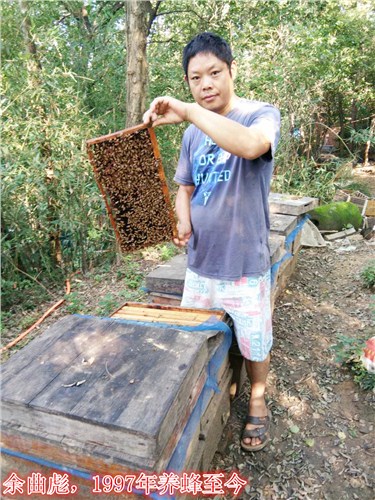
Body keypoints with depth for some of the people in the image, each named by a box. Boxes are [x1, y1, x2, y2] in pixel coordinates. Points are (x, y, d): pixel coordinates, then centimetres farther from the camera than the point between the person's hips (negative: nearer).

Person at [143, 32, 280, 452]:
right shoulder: (193, 133, 7)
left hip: (245, 266, -5)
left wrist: (185, 110, -32)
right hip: (200, 263, 5)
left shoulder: (262, 114, -10)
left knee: (254, 344, 13)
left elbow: (251, 145, -34)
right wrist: (184, 222, -6)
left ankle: (257, 401, 42)